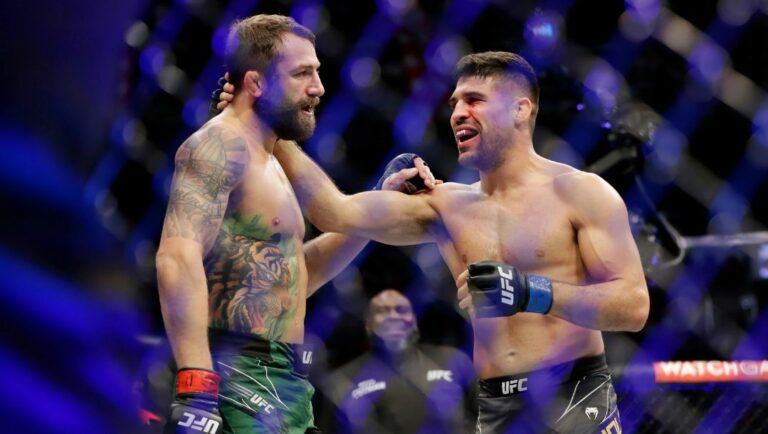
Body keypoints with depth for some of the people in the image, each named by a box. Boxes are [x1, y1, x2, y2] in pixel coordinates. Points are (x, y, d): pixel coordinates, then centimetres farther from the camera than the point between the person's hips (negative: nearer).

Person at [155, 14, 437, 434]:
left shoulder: (266, 161, 21)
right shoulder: (220, 146, -11)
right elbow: (178, 257, -25)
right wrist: (196, 389, -32)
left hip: (284, 380, 10)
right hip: (239, 379, -10)